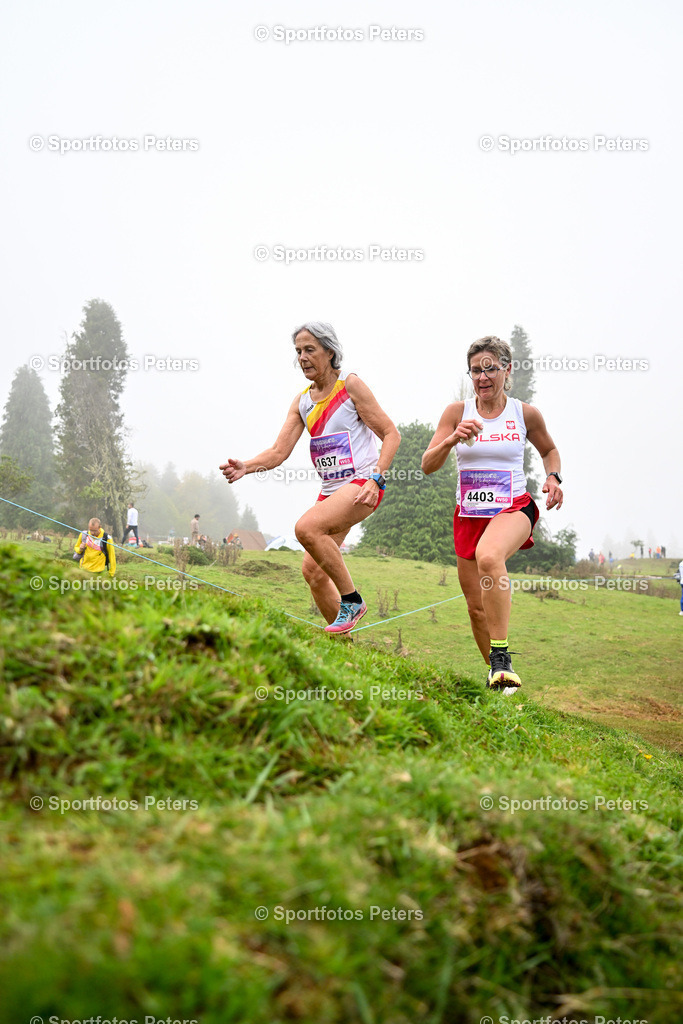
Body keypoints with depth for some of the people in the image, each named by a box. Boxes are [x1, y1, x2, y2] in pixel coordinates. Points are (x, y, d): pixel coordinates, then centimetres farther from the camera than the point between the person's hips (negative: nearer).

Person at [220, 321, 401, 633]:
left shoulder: (350, 385, -6)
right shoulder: (302, 401, 10)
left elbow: (391, 434, -6)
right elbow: (279, 451, 3)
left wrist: (376, 480, -19)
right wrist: (245, 466, -16)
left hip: (362, 485, -7)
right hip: (330, 490, 7)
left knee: (306, 527, -29)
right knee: (313, 572, 1)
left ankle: (351, 600, -15)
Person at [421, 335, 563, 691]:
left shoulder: (526, 414, 0)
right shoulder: (457, 411, 2)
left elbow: (549, 450, 20)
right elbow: (427, 465, -3)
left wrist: (553, 477, 0)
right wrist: (452, 439, -21)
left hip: (514, 507, -3)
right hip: (469, 513, 4)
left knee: (488, 555, -38)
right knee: (476, 606, 8)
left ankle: (501, 656, -33)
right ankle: (496, 672, 31)